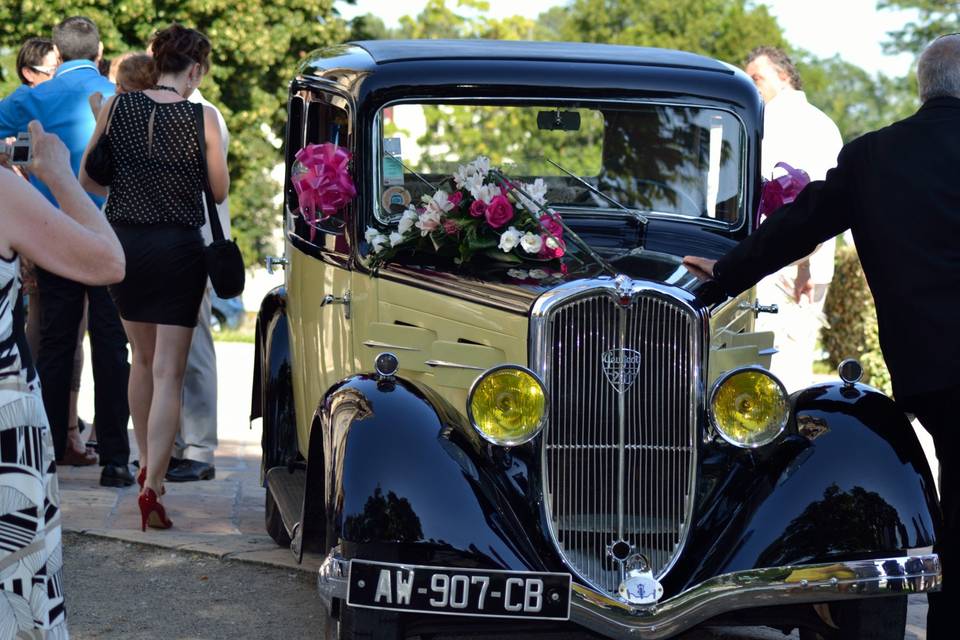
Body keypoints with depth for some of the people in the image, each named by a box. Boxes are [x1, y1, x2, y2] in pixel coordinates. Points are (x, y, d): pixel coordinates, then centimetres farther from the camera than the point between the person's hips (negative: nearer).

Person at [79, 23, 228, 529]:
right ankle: (152, 486, -12)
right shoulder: (202, 118, -10)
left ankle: (146, 464, 32)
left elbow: (88, 180, 4)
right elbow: (219, 190, -3)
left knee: (142, 359, 22)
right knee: (169, 372, -2)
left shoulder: (117, 107, -2)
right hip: (179, 248, -3)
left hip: (124, 242, 4)